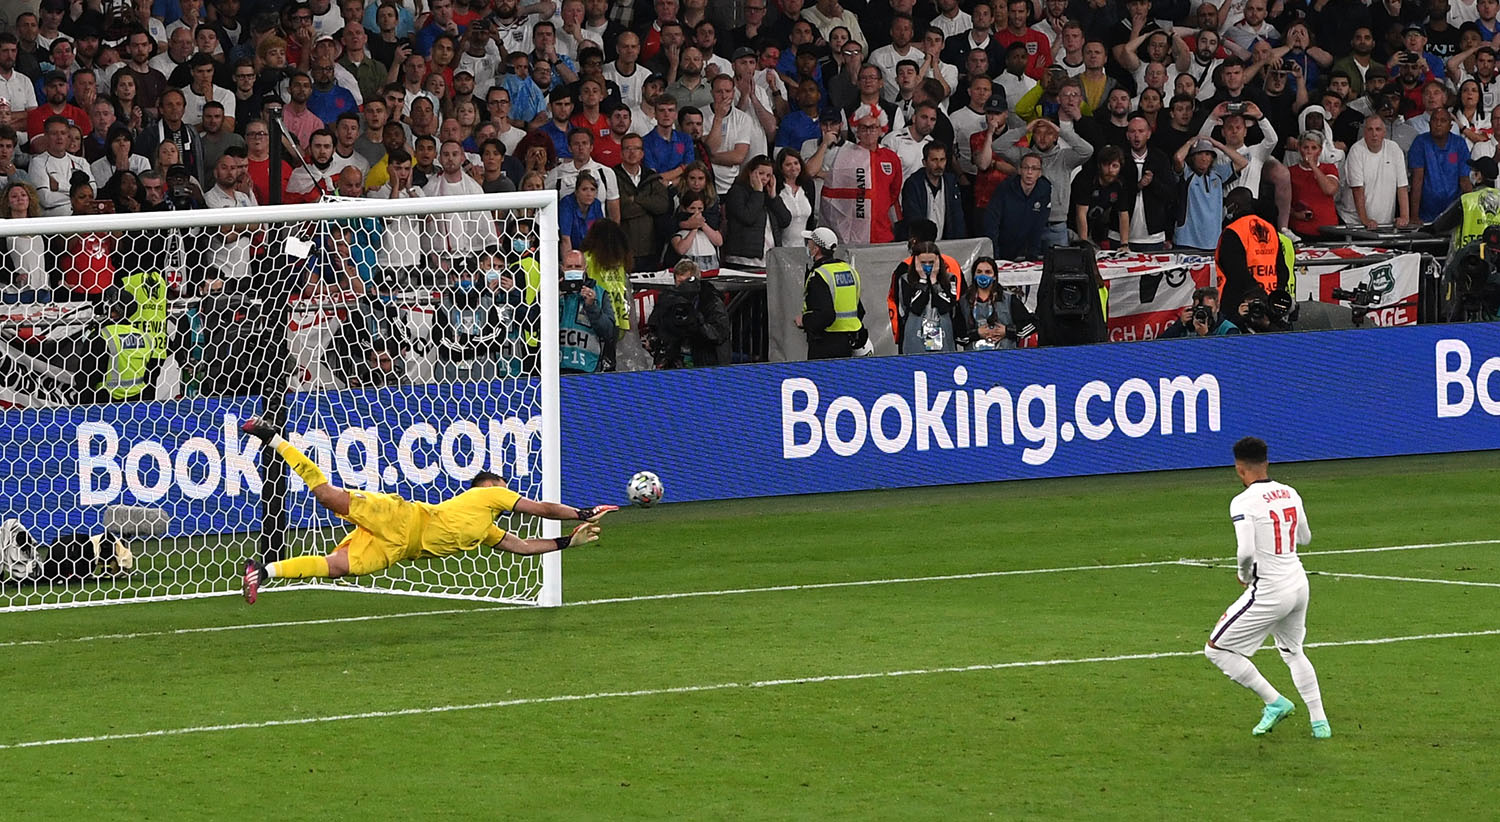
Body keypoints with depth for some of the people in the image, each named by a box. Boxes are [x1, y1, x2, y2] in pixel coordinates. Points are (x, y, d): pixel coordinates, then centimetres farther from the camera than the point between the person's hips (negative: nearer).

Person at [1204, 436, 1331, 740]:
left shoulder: (1244, 502, -15)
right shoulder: (1290, 493, 7)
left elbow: (1246, 551, -25)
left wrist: (1243, 574, -4)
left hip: (1269, 590, -8)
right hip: (1299, 584, 8)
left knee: (1217, 649, 3)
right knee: (1292, 652, 28)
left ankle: (1275, 702, 0)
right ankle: (1319, 722, 25)